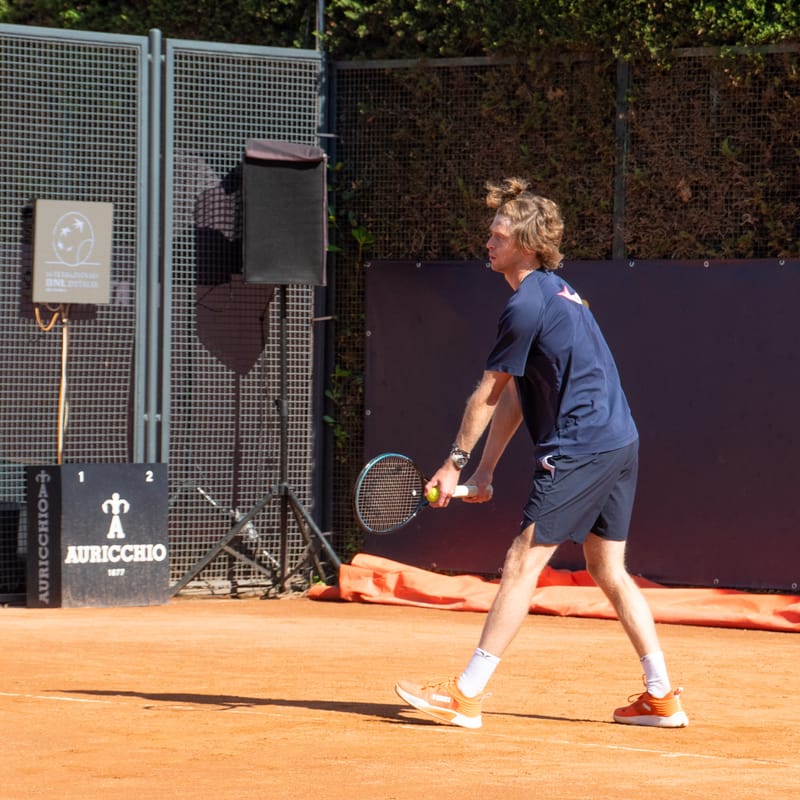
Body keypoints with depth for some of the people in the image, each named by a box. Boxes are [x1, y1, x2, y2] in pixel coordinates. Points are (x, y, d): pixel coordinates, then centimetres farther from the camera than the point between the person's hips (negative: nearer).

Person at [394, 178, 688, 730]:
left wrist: (455, 464, 3)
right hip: (619, 442, 10)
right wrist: (485, 471, 17)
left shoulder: (528, 305, -14)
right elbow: (513, 395, 18)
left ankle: (466, 695, -9)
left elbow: (487, 394, -6)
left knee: (523, 564, -9)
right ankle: (662, 698, 17)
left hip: (580, 449, -10)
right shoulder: (555, 292, 18)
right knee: (608, 570, 16)